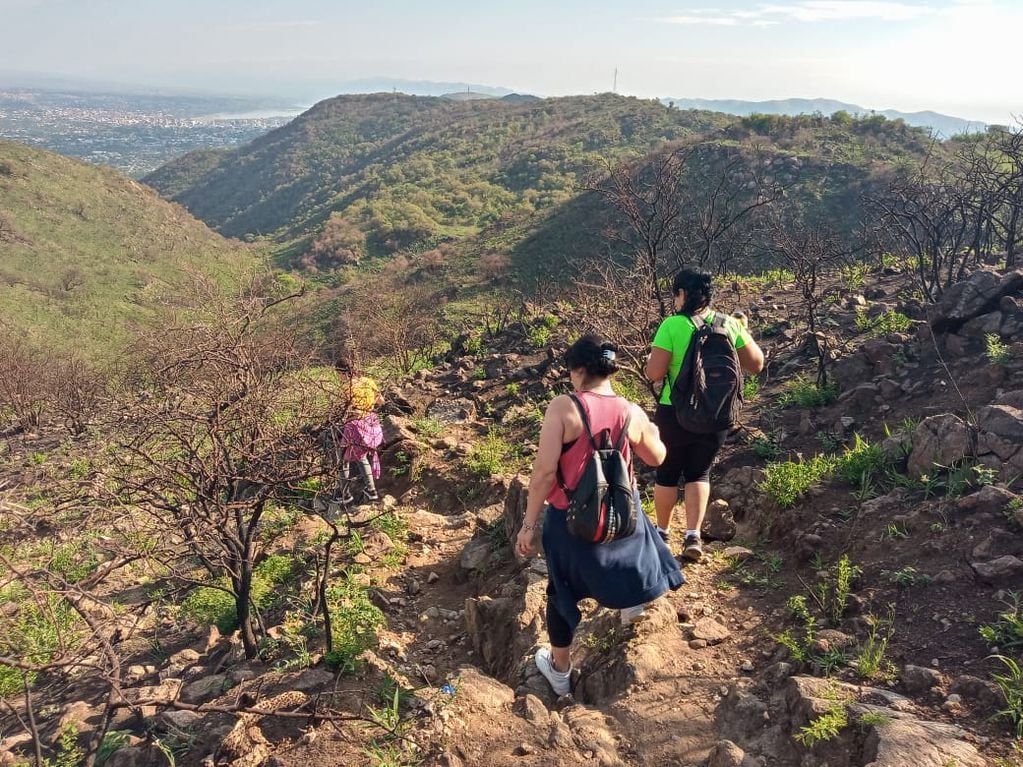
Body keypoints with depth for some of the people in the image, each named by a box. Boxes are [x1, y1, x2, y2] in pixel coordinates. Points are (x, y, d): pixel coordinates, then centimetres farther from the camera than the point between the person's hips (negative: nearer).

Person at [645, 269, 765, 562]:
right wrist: (744, 332, 15)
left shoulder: (672, 326, -15)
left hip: (675, 414, -2)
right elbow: (756, 364, 2)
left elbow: (654, 373, -18)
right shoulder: (729, 325, -4)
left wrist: (651, 358, 3)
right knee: (699, 474, 19)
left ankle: (662, 532, 31)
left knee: (668, 473, 17)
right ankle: (693, 536, 7)